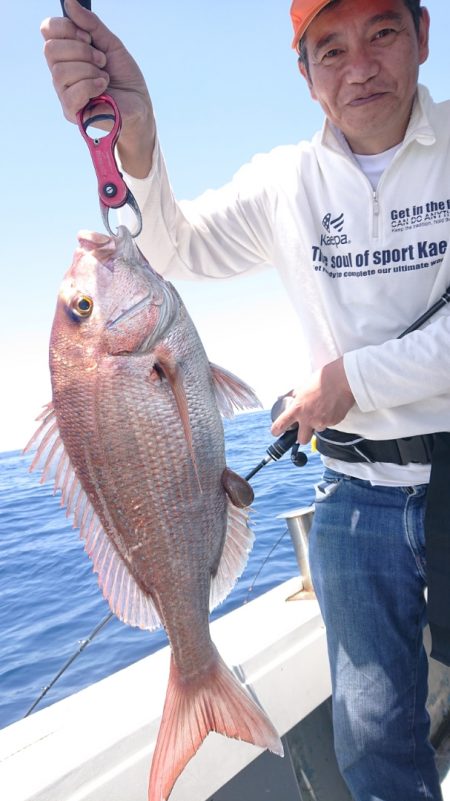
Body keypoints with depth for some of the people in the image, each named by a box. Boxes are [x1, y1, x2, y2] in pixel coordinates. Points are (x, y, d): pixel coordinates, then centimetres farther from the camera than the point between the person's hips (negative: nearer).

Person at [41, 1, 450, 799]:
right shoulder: (286, 181, 4)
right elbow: (174, 248, -3)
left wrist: (354, 378, -12)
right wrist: (131, 136, -21)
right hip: (357, 490, 2)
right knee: (374, 736, 14)